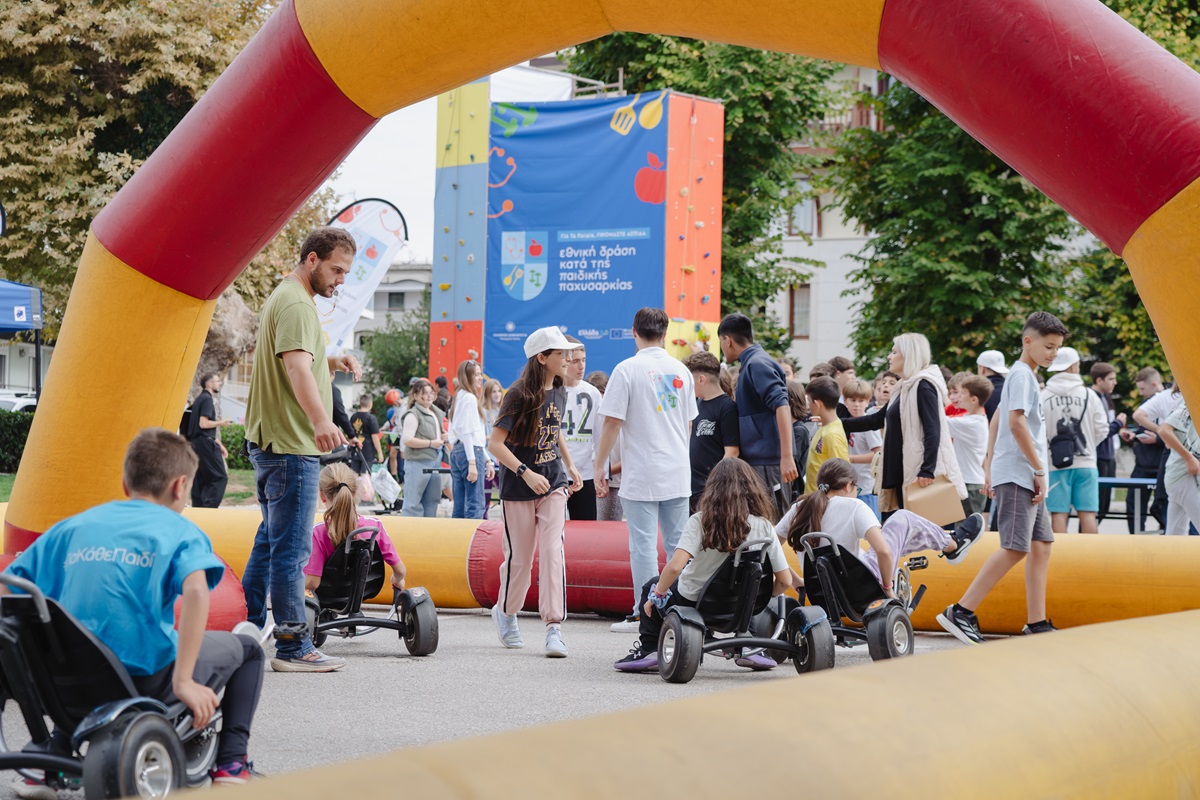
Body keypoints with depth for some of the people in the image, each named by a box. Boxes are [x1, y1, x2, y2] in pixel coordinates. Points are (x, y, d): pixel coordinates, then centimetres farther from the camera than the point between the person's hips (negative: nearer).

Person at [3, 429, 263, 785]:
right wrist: (183, 682, -22)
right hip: (147, 679, -5)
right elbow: (195, 592, -21)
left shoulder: (73, 527, 13)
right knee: (245, 648, 22)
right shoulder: (181, 531, -1)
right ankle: (232, 763, 10)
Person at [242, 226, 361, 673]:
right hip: (291, 446, -11)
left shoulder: (287, 298, 19)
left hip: (271, 443, 11)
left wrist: (333, 362, 10)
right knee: (291, 548, -8)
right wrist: (321, 420, -46)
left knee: (271, 540, 18)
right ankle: (292, 648, -6)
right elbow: (296, 366, -31)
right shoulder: (296, 304, -15)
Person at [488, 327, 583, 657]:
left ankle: (554, 627, -13)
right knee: (520, 558, 6)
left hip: (553, 484, 4)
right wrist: (526, 473, -26)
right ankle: (505, 612, 33)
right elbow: (495, 443, -18)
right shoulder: (520, 395, -15)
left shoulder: (559, 393, 5)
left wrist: (570, 466, 18)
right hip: (518, 489, -4)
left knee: (552, 552, -11)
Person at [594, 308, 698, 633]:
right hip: (677, 472, 5)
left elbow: (612, 423, -11)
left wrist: (599, 466, -4)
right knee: (677, 543, 10)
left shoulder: (627, 370, -8)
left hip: (641, 475, -5)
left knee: (643, 543, -2)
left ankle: (644, 613, 0)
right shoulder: (681, 371, 8)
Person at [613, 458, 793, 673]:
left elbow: (675, 567, -28)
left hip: (692, 605, -2)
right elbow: (785, 581, -11)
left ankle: (649, 651, 16)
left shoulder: (701, 521, -17)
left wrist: (656, 595, -10)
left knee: (651, 587, 28)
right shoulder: (764, 526, -11)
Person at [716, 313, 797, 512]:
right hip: (755, 462, 10)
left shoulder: (757, 364, -12)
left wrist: (787, 457, -29)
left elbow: (782, 406, -23)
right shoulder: (751, 364, 18)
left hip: (767, 464, -10)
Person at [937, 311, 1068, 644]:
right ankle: (960, 612, -13)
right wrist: (1039, 471, -17)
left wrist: (990, 463, 24)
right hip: (1017, 475, -10)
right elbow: (1017, 423, -20)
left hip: (1027, 478, 10)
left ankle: (1037, 623, 7)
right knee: (1015, 548, -13)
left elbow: (998, 418, 26)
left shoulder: (1024, 375, 19)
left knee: (1041, 544, 7)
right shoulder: (1022, 374, -10)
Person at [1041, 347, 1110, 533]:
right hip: (1085, 462, 1)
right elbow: (1102, 430, 0)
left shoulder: (1043, 398, -3)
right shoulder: (1089, 395, 0)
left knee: (1059, 514, 0)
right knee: (1087, 513, 1)